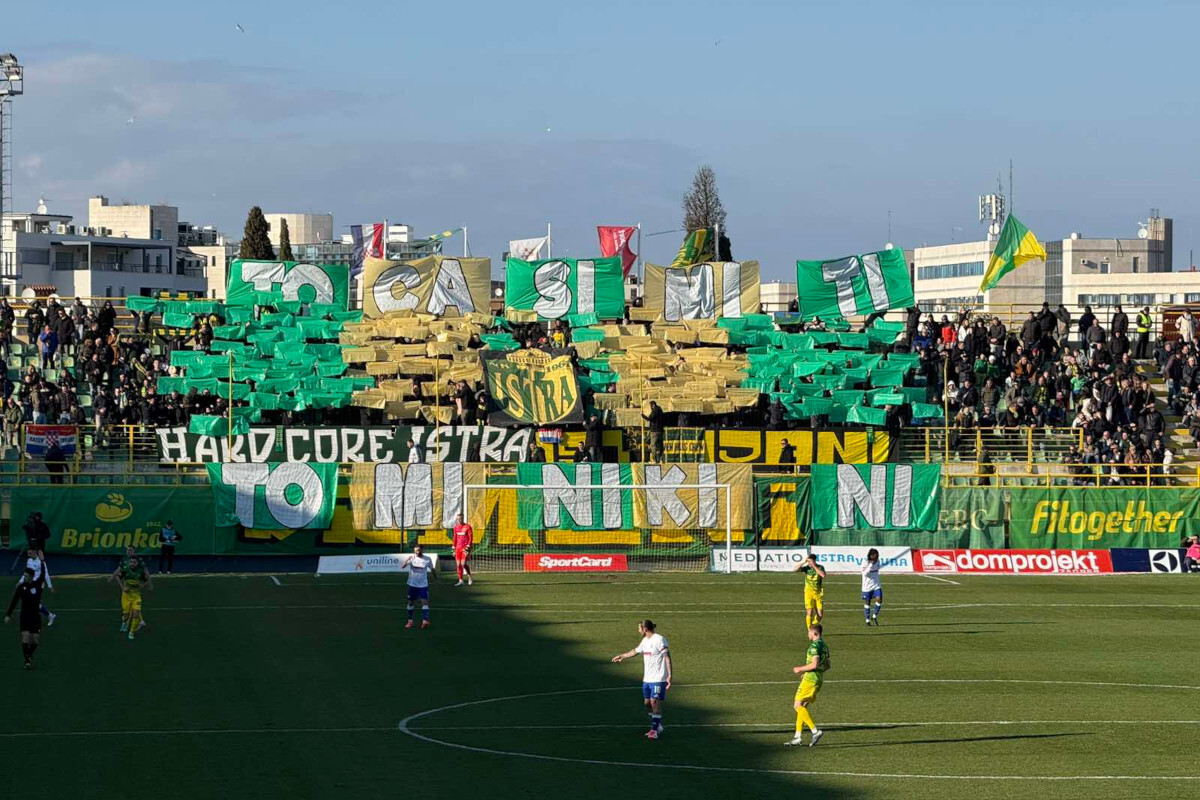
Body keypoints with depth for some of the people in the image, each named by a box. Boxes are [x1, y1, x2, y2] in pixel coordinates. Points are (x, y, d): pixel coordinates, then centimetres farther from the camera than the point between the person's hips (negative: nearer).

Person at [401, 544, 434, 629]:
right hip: (412, 584, 1)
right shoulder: (411, 558, -5)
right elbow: (403, 566, -19)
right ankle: (410, 621, 19)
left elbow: (432, 569, 11)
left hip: (423, 584, -1)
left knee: (425, 601, -13)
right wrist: (407, 560, -38)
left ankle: (425, 621, -18)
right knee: (411, 602, 8)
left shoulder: (427, 559, -3)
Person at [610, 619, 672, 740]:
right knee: (647, 703, 8)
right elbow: (636, 651, 31)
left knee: (655, 702, -9)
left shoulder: (659, 640, -13)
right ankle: (658, 726, 21)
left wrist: (669, 676, -21)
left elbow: (667, 658, -16)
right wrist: (622, 656, 41)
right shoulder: (645, 641, 13)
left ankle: (655, 729, -3)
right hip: (647, 679, 8)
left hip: (658, 679, -8)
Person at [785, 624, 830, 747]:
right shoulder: (824, 646, 15)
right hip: (819, 680, 10)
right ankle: (797, 738, 11)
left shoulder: (815, 646, -14)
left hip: (810, 680, -10)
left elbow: (814, 664, -24)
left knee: (798, 705, -8)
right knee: (802, 707, 12)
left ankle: (815, 731, -17)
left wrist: (800, 669, -10)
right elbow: (827, 665, 21)